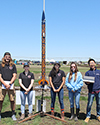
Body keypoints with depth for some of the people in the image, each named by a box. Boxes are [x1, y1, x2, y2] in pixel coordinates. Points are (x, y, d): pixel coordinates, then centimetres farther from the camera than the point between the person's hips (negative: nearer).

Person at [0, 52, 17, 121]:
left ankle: (13, 115, 14)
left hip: (11, 84, 0)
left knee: (12, 100, 2)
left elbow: (14, 76, 4)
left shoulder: (13, 65, 9)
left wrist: (9, 84, -8)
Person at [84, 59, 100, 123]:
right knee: (89, 104, -2)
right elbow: (85, 81, 6)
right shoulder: (88, 72, 7)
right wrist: (87, 83, -16)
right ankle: (88, 116, 12)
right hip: (91, 91, -2)